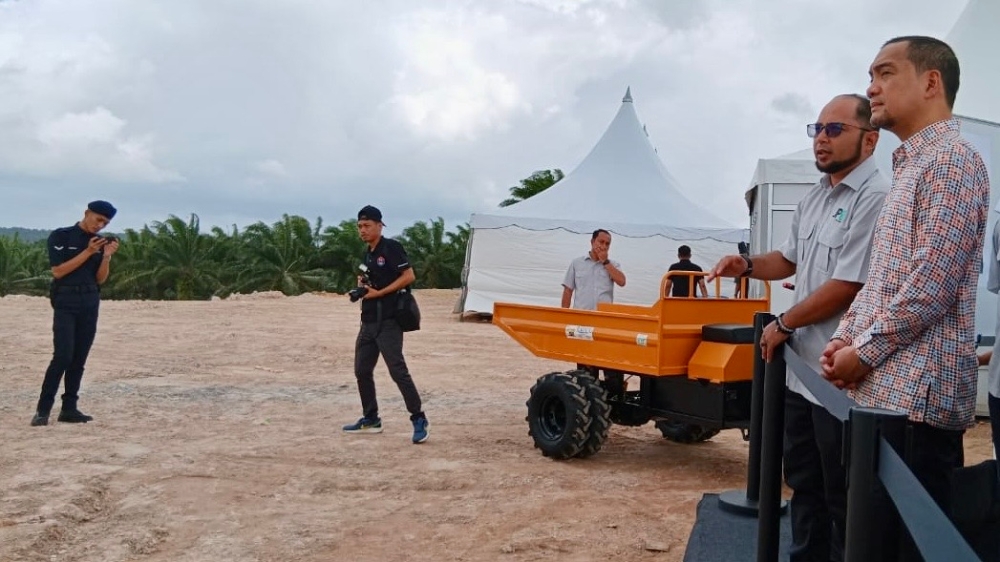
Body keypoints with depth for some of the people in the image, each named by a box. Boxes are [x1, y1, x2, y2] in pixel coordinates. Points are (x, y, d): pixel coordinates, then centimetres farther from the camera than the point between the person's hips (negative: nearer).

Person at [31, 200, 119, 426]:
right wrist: (88, 252, -15)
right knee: (63, 356, -14)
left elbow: (100, 279, 8)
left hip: (91, 304, 5)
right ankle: (42, 409, -8)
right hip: (65, 303, -5)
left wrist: (107, 256, -8)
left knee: (79, 360, 4)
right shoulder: (61, 236, -2)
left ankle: (69, 408, 9)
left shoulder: (101, 242, 11)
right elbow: (58, 271, -11)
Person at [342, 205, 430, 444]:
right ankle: (370, 419, 23)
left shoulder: (391, 247, -9)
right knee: (362, 371, 12)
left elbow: (409, 276, -17)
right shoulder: (368, 253, 16)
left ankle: (419, 420, -4)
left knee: (398, 372, -11)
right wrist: (362, 286, 5)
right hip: (368, 322, 9)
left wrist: (378, 292, -18)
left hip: (387, 322, -9)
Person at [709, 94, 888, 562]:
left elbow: (845, 288, -22)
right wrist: (748, 265, 5)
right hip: (801, 367, 9)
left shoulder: (875, 198, -17)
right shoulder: (813, 198, 12)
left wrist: (783, 325, -9)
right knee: (803, 483, 22)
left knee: (842, 497, 6)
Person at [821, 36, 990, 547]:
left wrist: (864, 352, -12)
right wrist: (845, 338, 8)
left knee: (910, 539, -2)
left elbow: (930, 287, -19)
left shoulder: (951, 160, -10)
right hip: (884, 389, 10)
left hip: (916, 394, -9)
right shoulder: (909, 167, 20)